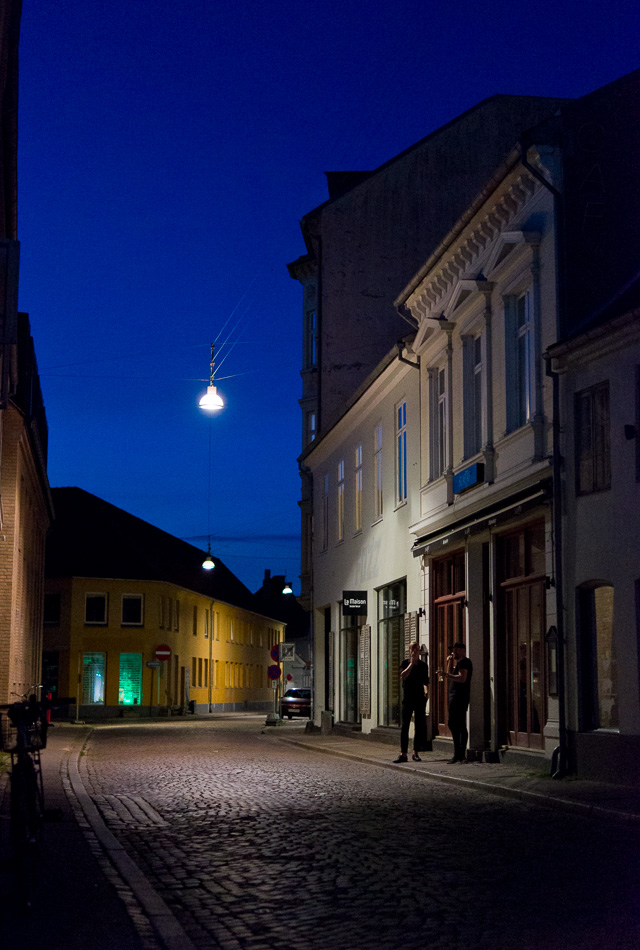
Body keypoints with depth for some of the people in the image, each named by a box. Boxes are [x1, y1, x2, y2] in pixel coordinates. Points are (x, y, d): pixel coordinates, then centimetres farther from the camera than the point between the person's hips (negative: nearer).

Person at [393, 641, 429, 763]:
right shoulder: (405, 663, 4)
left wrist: (427, 692, -1)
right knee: (405, 726, -4)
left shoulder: (423, 665, 10)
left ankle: (416, 753, 9)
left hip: (420, 698, 2)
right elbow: (403, 676, -13)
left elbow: (426, 681, 16)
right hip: (408, 698, -2)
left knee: (420, 726, 1)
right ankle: (403, 754, -4)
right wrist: (411, 663, -14)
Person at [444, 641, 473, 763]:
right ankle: (461, 754, 11)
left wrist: (447, 675, -25)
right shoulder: (460, 662, 23)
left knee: (454, 724, -13)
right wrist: (449, 662, 18)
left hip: (458, 697, -11)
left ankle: (458, 754, -17)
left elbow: (462, 678, -23)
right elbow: (451, 676, 26)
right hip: (457, 697, 11)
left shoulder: (463, 662, -10)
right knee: (461, 726, 10)